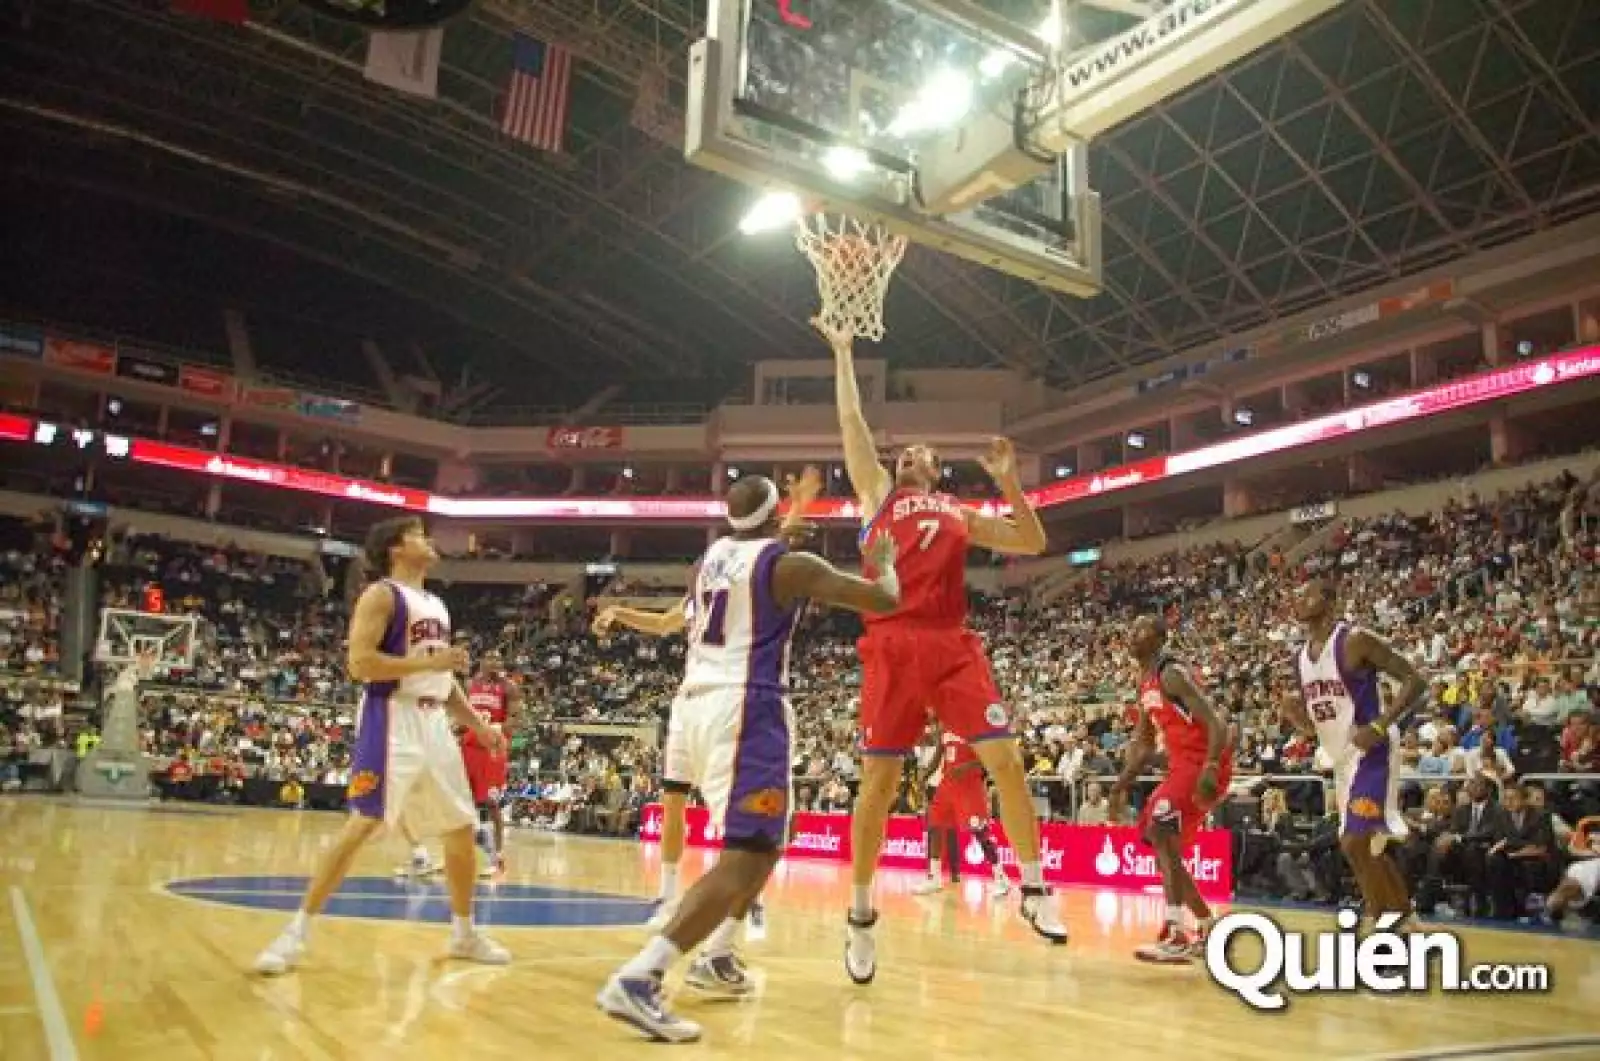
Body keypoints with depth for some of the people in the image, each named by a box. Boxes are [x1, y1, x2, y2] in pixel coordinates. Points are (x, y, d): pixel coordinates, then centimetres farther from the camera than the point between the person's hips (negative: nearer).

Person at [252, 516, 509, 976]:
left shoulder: (438, 606, 19)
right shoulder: (382, 594, -6)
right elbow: (359, 663, -18)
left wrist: (480, 726, 17)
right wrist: (429, 661, -19)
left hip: (435, 724, 8)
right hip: (393, 721, -8)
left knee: (461, 829, 9)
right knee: (362, 824, -12)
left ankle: (464, 932, 22)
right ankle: (297, 930, -2)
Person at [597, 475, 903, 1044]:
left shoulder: (709, 559, 15)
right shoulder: (790, 564, -5)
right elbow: (885, 599, -4)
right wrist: (884, 561, 17)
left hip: (694, 705, 9)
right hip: (744, 710, -9)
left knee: (768, 840, 24)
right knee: (747, 857, -11)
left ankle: (716, 959, 22)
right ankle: (636, 980, -24)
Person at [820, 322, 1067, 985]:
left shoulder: (960, 514, 25)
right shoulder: (879, 492, 20)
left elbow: (1033, 543, 20)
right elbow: (852, 420, 18)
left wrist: (1008, 482, 10)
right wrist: (843, 352, 24)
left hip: (953, 644, 2)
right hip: (893, 644, -2)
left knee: (1004, 758, -8)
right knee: (879, 779, -3)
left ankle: (1033, 889, 9)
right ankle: (860, 917, 9)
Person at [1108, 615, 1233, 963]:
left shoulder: (1172, 673, -15)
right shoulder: (1145, 684, 15)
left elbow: (1216, 722, -24)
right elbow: (1143, 743, 23)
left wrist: (1209, 769, -37)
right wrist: (1121, 787, 18)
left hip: (1204, 766, -10)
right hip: (1182, 765, 10)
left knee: (1160, 829, -24)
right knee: (1163, 846, 12)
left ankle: (1175, 937, -26)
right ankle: (1207, 930, 24)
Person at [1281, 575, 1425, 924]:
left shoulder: (1355, 640, -14)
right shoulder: (1301, 656, 9)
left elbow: (1415, 680, -16)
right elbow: (1314, 726, 17)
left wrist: (1380, 726, -24)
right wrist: (1296, 714, -6)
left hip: (1371, 752, -9)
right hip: (1343, 759, 9)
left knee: (1355, 843, -16)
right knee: (1371, 848, 16)